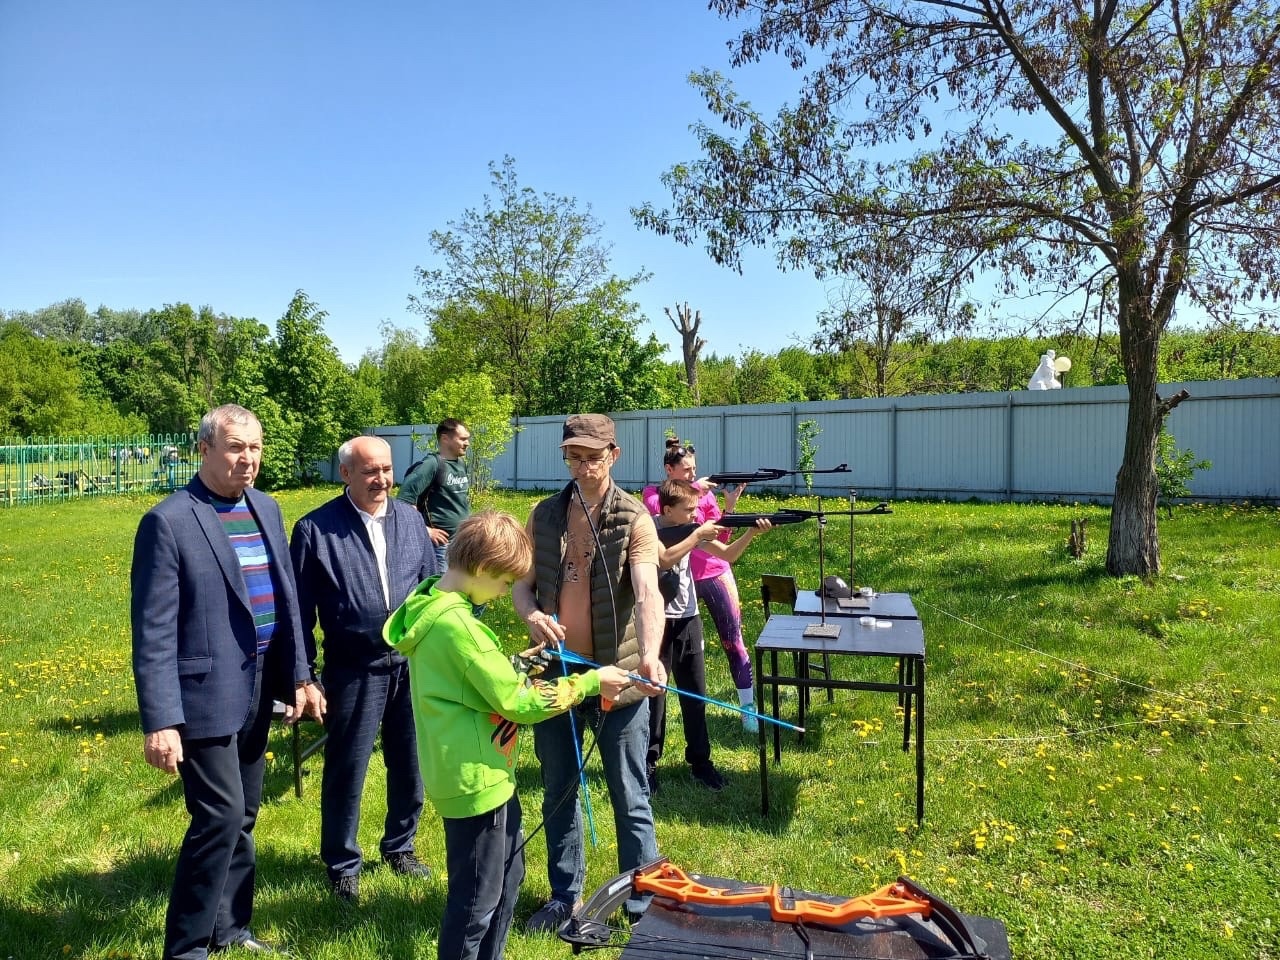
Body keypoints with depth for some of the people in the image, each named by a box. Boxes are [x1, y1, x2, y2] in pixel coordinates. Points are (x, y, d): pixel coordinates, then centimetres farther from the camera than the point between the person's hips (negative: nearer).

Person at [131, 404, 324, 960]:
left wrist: (299, 675, 8)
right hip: (206, 695, -6)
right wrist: (160, 720, -17)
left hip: (257, 692, 7)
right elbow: (153, 631, -15)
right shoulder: (169, 521, -13)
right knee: (220, 817, -2)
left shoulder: (266, 509, 7)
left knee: (242, 816, 17)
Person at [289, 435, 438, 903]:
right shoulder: (316, 528, -8)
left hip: (413, 663, 4)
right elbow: (300, 608, -5)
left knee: (411, 766, 16)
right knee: (346, 772, 9)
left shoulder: (410, 519, 4)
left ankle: (399, 846, 40)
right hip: (354, 671, -4)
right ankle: (343, 866, 31)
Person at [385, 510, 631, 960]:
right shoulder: (457, 624, -27)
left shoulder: (432, 604, 4)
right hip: (475, 779, -10)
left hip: (483, 772, 10)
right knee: (477, 898, 7)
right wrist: (592, 682, -15)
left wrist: (515, 663, 5)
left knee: (507, 874, 26)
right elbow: (518, 703, -23)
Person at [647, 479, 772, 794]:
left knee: (695, 693, 11)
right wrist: (698, 534, -24)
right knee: (654, 692, 4)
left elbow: (727, 555, 4)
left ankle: (700, 760, 23)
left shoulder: (691, 528, 2)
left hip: (688, 620, 5)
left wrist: (751, 533, -11)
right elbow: (664, 559, -28)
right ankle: (648, 763, 17)